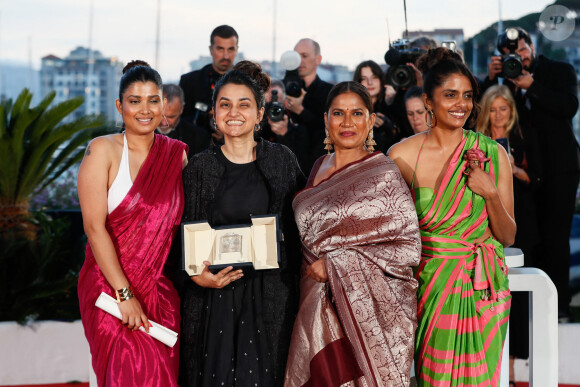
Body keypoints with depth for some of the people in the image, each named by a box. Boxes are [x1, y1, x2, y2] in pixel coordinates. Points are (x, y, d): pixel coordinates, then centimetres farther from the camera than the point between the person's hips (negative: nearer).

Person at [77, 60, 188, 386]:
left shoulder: (177, 154, 8)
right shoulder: (103, 150, -5)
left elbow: (180, 222, 12)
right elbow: (94, 226, -12)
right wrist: (124, 294, -16)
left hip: (161, 290, 4)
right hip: (111, 288, -4)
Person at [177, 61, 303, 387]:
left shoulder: (282, 160, 5)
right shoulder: (200, 167, 3)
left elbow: (297, 227, 7)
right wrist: (198, 276, -13)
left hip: (271, 298, 0)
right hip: (214, 296, 0)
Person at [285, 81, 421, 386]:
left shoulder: (384, 174, -8)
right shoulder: (319, 168, 11)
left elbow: (409, 247, -13)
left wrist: (337, 264, -14)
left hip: (369, 308, -5)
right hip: (317, 306, 5)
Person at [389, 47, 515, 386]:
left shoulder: (493, 154, 0)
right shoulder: (402, 155, -3)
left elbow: (507, 237, 2)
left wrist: (490, 193, -13)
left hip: (484, 290, 1)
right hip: (430, 286, -1)